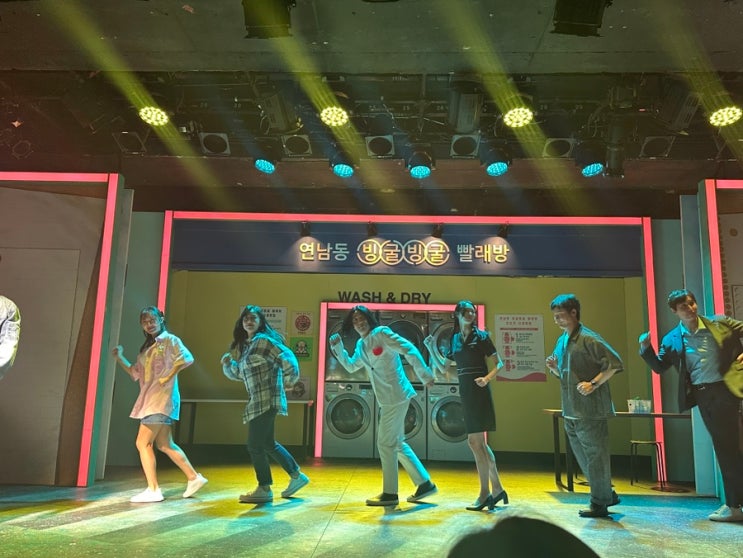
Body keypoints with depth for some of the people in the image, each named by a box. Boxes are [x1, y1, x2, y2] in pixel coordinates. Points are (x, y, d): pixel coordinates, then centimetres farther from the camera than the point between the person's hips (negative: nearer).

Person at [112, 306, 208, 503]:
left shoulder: (169, 340, -5)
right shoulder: (147, 348, 20)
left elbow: (186, 358, -21)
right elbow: (136, 373, 21)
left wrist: (168, 377, -19)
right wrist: (120, 358, 13)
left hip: (161, 399, -9)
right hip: (150, 400, 9)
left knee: (143, 443, -9)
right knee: (165, 445, 11)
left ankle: (153, 490, -3)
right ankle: (194, 478, 18)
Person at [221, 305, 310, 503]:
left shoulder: (264, 340, -11)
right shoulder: (244, 345, 16)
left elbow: (288, 358, -19)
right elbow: (240, 374, 21)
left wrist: (288, 381, -11)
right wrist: (227, 363, 6)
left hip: (266, 400, -10)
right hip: (257, 401, 10)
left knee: (255, 445, -3)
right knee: (268, 443, 17)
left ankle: (264, 489, 11)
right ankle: (296, 476, 29)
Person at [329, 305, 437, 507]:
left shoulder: (381, 333, -11)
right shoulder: (361, 345, 13)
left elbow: (410, 350, -16)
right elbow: (350, 366, 23)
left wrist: (425, 375, -20)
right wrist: (337, 347, 10)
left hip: (396, 397, -9)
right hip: (387, 399, 9)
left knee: (386, 443, -2)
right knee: (397, 443, 15)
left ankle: (390, 494, 10)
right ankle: (425, 483, 24)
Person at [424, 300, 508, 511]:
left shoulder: (481, 337, -4)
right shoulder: (454, 340, 12)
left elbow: (498, 364, -4)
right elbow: (443, 368, 14)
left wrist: (487, 378, -21)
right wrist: (431, 348, 6)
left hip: (478, 392, -7)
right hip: (465, 392, 7)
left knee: (475, 442, -5)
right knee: (478, 442, 12)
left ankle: (485, 494, 6)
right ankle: (497, 489, 23)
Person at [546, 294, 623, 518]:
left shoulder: (588, 339, -13)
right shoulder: (561, 341, 12)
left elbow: (614, 363, -15)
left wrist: (593, 384, -21)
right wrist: (554, 368, 1)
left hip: (591, 409, -9)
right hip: (570, 411, 9)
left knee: (596, 456, 3)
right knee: (583, 457, 17)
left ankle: (599, 503, 16)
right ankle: (607, 495, 33)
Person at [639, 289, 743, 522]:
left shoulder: (719, 323, -1)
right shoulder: (672, 340, 5)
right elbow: (659, 367, 9)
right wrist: (646, 349, -6)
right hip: (702, 396, 3)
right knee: (723, 447, 12)